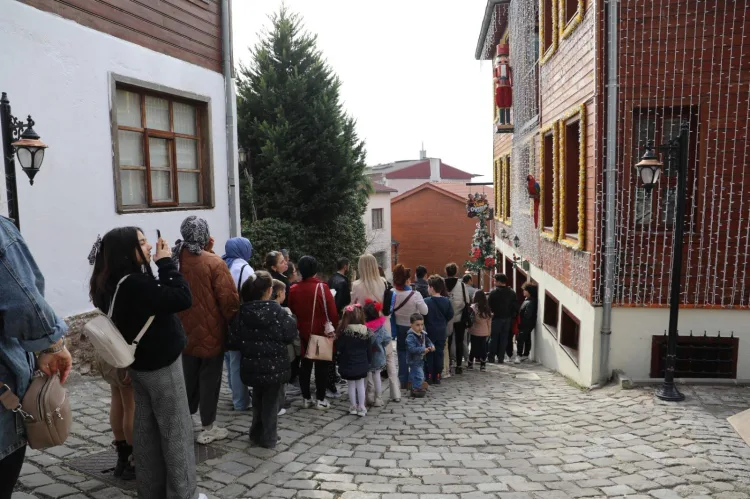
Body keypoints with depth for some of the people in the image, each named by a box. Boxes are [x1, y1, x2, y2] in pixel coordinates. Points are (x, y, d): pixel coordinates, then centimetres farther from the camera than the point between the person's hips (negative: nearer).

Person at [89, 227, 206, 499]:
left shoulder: (112, 284, 3)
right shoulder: (134, 284, -27)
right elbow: (183, 298, -30)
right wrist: (166, 262, -23)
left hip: (141, 364, 9)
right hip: (161, 364, -9)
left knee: (146, 428, 16)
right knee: (176, 431, 3)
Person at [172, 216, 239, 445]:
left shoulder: (175, 260, 0)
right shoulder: (214, 263, -19)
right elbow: (229, 298, -17)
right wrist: (233, 321, -4)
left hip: (185, 332, 6)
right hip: (211, 332, -6)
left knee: (188, 379, 18)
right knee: (209, 379, 6)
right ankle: (208, 428, 16)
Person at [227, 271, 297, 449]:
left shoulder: (242, 312, -5)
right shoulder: (276, 310, -13)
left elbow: (233, 341, -6)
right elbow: (290, 335, -10)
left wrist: (247, 345, 12)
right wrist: (290, 320, 6)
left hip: (253, 365, 3)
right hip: (274, 365, -3)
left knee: (258, 399, 22)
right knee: (271, 401, 10)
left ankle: (257, 434, 31)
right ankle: (268, 438, 15)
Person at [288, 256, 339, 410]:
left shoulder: (294, 289, -4)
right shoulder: (322, 287, -15)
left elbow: (291, 310, 7)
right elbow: (332, 311, -12)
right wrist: (335, 328, 1)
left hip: (303, 333, 4)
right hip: (322, 333, -3)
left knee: (305, 365, 14)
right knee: (321, 366, 6)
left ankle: (306, 398, 19)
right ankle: (320, 399, 9)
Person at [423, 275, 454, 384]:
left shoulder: (426, 302, -18)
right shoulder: (446, 301, -3)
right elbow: (450, 315, 3)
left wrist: (425, 325, 3)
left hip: (430, 331, -4)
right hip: (442, 332, 4)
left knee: (429, 354, 7)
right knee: (439, 354, 11)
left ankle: (429, 377, 8)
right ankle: (437, 377, 16)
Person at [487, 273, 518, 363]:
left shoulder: (493, 292, -12)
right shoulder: (512, 293, 4)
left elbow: (489, 305, -12)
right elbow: (515, 306, 5)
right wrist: (513, 316, 10)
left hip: (496, 318, -4)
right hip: (507, 319, 4)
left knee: (494, 337, 5)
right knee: (504, 338, 8)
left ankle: (491, 357, 7)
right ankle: (501, 358, 9)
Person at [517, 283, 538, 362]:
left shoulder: (530, 302, -23)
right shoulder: (528, 300, 10)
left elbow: (527, 315, -25)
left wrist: (521, 324, -20)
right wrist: (521, 324, 13)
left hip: (526, 325, -10)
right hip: (527, 324, 10)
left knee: (521, 339, -8)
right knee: (527, 339, 14)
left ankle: (519, 356, -5)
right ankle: (525, 355, 22)